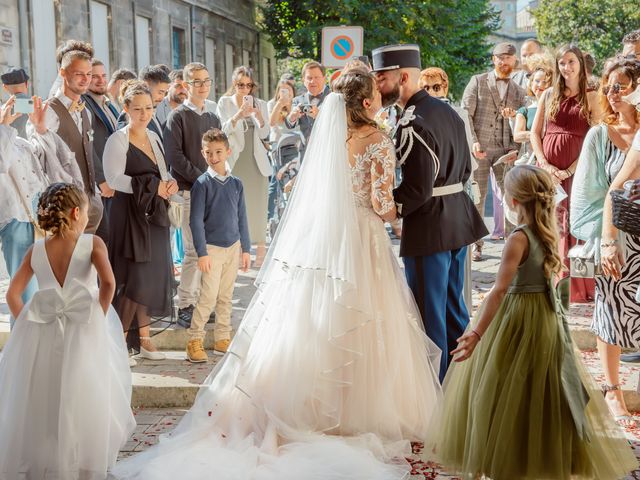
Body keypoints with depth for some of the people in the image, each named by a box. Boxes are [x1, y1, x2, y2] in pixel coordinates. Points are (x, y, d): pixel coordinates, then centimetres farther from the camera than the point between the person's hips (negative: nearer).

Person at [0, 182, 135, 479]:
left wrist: (27, 325, 11)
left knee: (39, 402, 15)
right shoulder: (92, 244, -5)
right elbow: (108, 282, -19)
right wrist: (100, 316, -7)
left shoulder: (36, 250, 6)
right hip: (85, 334, -3)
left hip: (42, 334, 3)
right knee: (81, 401, 8)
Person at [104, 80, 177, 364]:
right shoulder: (118, 140, -8)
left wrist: (170, 184, 0)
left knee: (154, 276, 7)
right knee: (133, 279, -9)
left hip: (154, 215, 7)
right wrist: (153, 187, -18)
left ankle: (144, 338, 17)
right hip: (129, 215, -7)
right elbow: (114, 178, -17)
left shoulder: (153, 138, 14)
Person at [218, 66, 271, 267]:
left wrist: (259, 117, -16)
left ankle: (261, 248, 4)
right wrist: (239, 115, -27)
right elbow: (224, 129, -8)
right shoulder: (225, 103, 4)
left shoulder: (260, 104, 11)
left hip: (256, 160, 2)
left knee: (258, 203, -1)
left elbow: (264, 134, 5)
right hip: (235, 159, -2)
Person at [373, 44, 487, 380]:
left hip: (428, 227, -9)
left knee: (429, 313, 2)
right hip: (458, 221, 9)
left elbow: (416, 190, -24)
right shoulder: (447, 111, 9)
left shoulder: (413, 125, -20)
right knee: (453, 305, 20)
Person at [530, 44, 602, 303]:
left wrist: (571, 170, -13)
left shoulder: (590, 97, 2)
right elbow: (534, 132, 11)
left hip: (577, 168, -3)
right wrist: (544, 164, -4)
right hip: (548, 169, 3)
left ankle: (578, 285, 3)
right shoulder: (549, 95, 12)